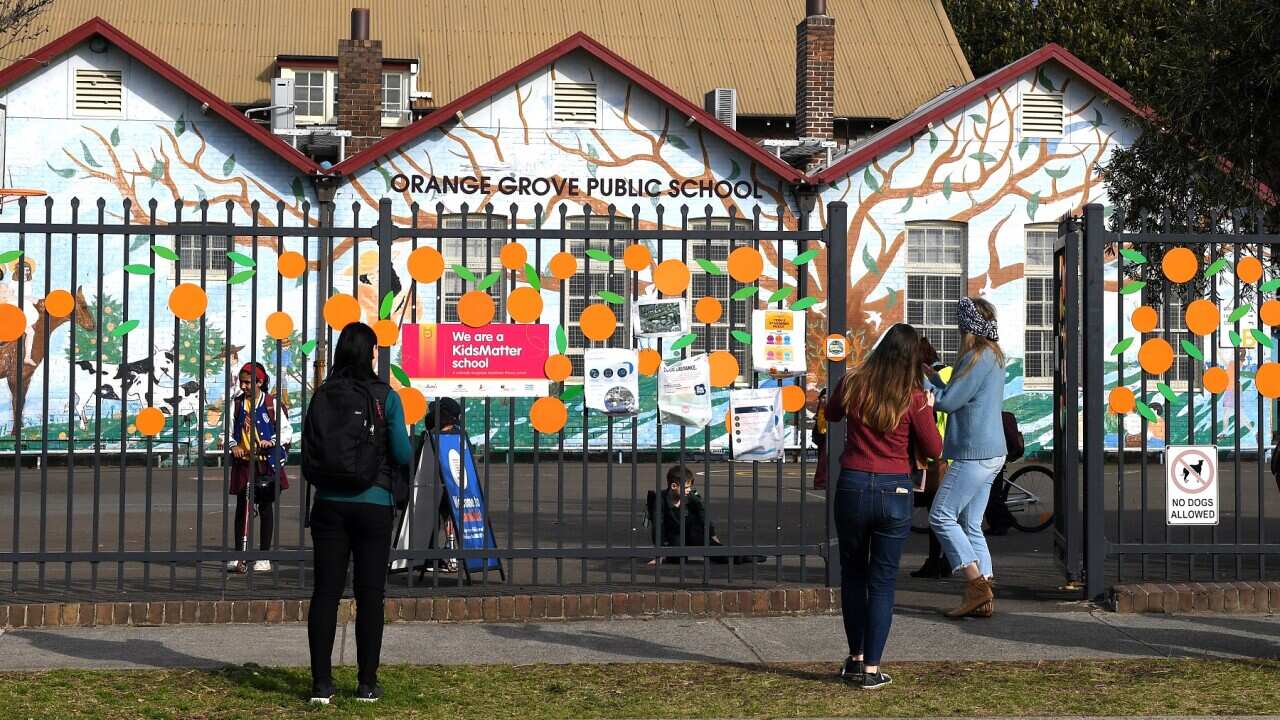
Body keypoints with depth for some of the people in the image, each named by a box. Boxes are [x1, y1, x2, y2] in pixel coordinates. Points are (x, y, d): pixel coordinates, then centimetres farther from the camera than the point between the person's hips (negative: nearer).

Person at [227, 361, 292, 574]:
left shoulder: (272, 404, -1)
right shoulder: (237, 404, 8)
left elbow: (287, 430, 0)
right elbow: (229, 430, 10)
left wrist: (272, 441, -18)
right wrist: (233, 445, -11)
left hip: (267, 463, -2)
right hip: (243, 462, 2)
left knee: (266, 507, 2)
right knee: (242, 507, 4)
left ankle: (264, 556, 9)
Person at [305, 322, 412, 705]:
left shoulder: (322, 396, 1)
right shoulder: (385, 397, -7)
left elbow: (307, 452, 4)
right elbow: (403, 455, -9)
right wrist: (406, 446, 13)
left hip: (330, 504, 2)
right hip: (374, 504, -2)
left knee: (325, 591, 5)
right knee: (370, 593, 5)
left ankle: (321, 684, 4)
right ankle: (367, 684, 9)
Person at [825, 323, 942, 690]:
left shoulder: (852, 384, -3)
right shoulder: (913, 398, -10)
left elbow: (831, 415, 18)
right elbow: (933, 449, -2)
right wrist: (927, 411, 10)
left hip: (853, 485, 2)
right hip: (895, 492, -2)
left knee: (853, 574, 19)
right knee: (882, 582, 5)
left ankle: (856, 659, 25)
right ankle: (871, 669, 4)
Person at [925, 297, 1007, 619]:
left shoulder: (978, 357, -15)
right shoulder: (992, 356, 17)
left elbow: (948, 401, -15)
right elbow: (960, 397, 22)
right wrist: (932, 376, 22)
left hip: (974, 453, -10)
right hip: (990, 453, 10)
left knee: (941, 516, -7)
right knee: (971, 525, 10)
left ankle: (976, 583, -10)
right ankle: (983, 598, 7)